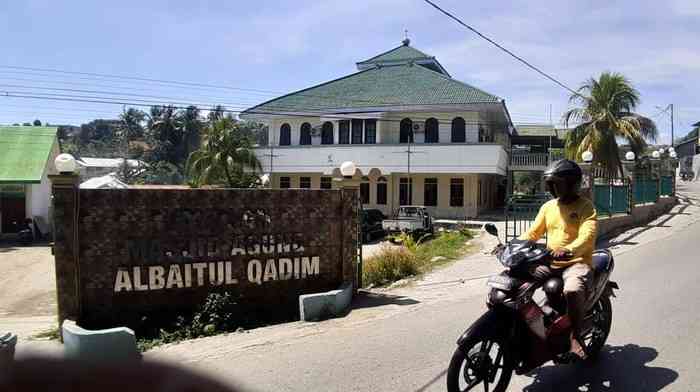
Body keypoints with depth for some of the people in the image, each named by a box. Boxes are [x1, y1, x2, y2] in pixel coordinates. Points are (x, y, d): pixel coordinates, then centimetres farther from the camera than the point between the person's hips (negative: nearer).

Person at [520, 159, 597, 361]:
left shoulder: (585, 206, -3)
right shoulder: (548, 207, 16)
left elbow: (587, 236, -19)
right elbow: (532, 233, 15)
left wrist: (568, 250, -39)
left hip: (577, 262, -6)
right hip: (549, 263, 6)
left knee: (572, 291, -38)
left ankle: (575, 337, -20)